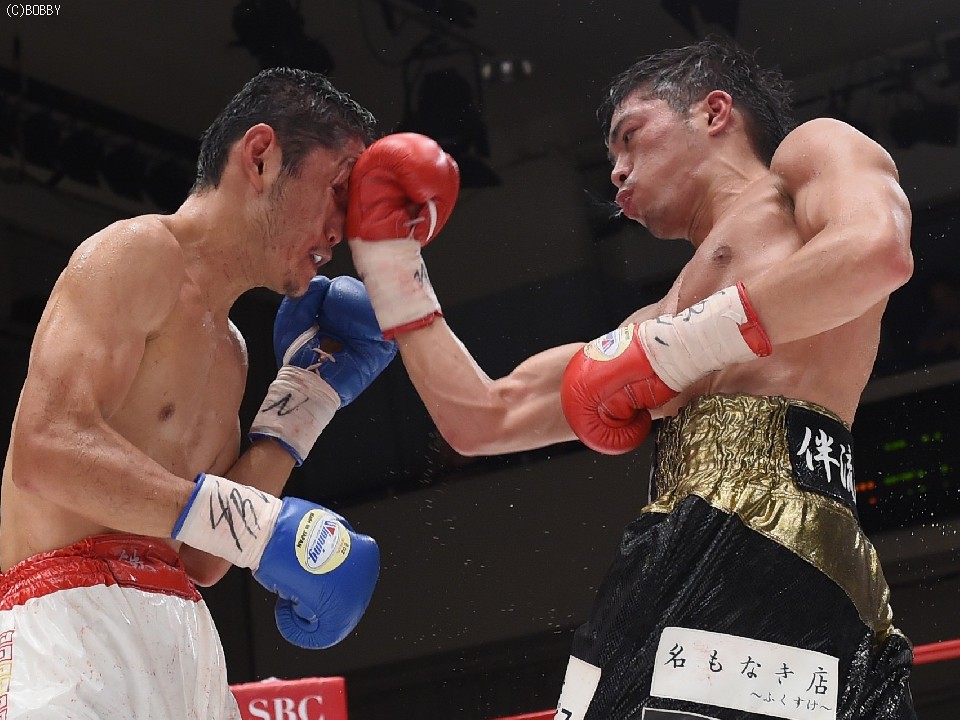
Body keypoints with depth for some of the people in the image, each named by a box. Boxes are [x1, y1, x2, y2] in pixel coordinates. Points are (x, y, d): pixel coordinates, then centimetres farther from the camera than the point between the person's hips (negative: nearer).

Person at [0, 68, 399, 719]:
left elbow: (200, 559, 15)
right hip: (81, 618, -8)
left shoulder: (227, 352, 21)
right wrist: (262, 526, -23)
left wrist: (308, 397, 17)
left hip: (180, 638, 8)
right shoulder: (141, 252, -3)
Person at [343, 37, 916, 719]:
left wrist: (676, 347, -5)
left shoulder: (814, 148, 15)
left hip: (769, 519, -7)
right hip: (680, 556, 7)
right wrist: (389, 258, 32)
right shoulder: (660, 320, 35)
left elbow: (878, 251, -10)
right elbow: (482, 420, 32)